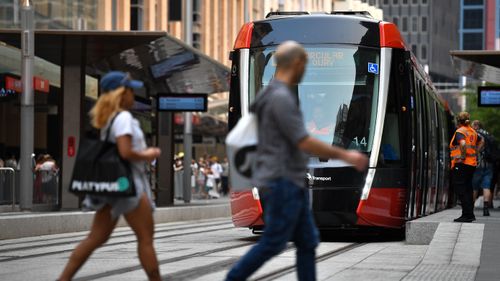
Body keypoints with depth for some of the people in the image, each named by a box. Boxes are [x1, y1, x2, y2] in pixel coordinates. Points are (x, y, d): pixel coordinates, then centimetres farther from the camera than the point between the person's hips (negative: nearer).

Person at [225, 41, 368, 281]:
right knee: (272, 244, -5)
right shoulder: (280, 97, -17)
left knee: (307, 243, 8)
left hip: (290, 183, 10)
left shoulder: (277, 94, 14)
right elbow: (304, 142, -20)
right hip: (282, 183, -10)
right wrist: (345, 155, -13)